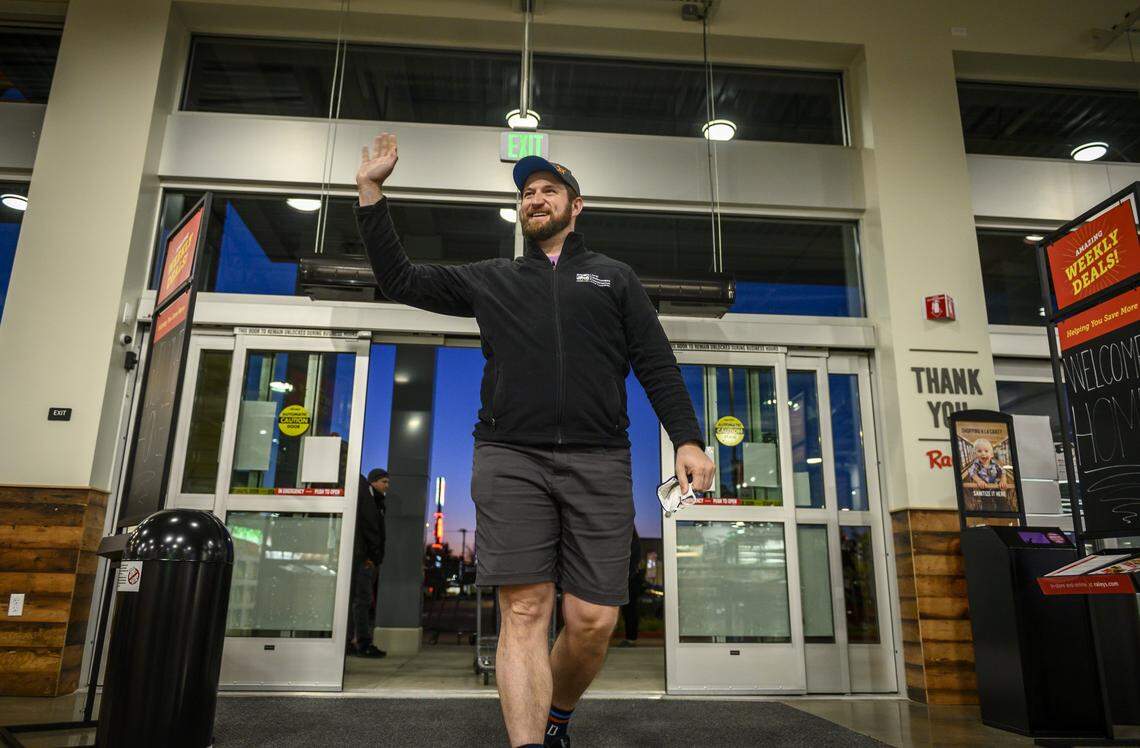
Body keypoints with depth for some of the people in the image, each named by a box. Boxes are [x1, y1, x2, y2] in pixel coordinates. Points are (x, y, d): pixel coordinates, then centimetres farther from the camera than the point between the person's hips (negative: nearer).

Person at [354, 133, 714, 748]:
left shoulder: (615, 278, 20)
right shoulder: (490, 280, 21)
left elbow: (657, 366, 12)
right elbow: (400, 280, 20)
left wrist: (687, 439, -2)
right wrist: (371, 190, 16)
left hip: (598, 462, 0)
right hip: (510, 459, 1)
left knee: (592, 621, -2)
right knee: (524, 612, -8)